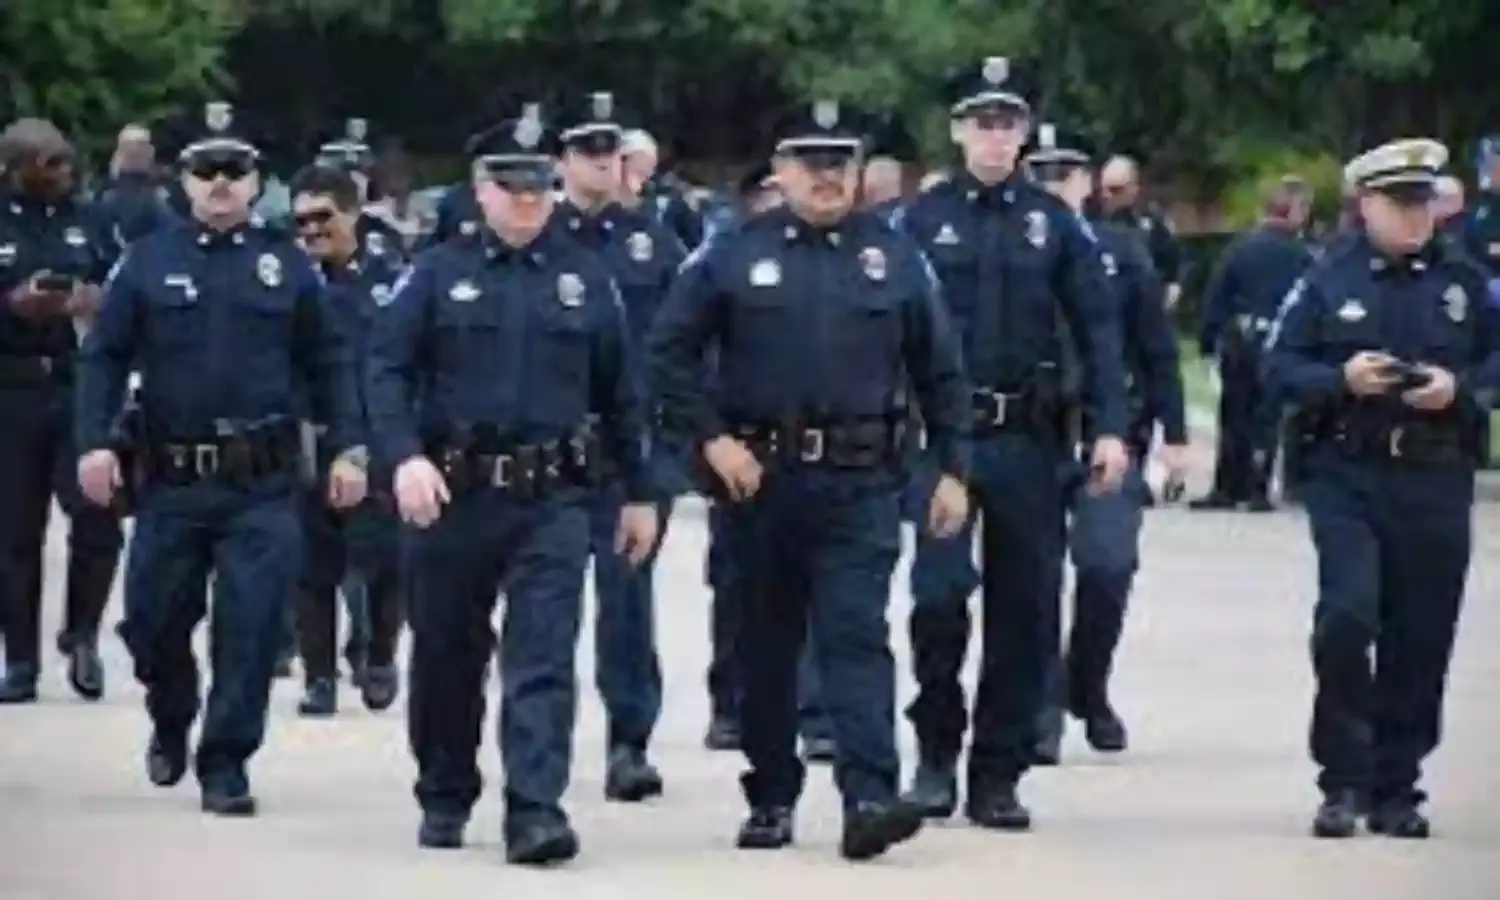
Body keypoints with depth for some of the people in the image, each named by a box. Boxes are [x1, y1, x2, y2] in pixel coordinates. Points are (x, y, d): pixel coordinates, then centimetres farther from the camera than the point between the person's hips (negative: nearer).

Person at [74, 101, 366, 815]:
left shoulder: (286, 265, 6)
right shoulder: (148, 262, 5)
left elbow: (328, 362, 9)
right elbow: (104, 356, 3)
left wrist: (348, 448, 2)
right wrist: (94, 442, -9)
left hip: (263, 484, -1)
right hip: (170, 481, 1)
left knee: (251, 624, -7)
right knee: (154, 620, 9)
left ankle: (225, 764, 3)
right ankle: (171, 723, 38)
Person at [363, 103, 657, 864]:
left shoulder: (587, 281, 8)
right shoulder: (437, 274, 3)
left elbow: (621, 395, 12)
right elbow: (386, 370, -5)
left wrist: (639, 493, 12)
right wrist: (405, 458, -19)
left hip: (552, 499, 0)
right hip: (453, 494, 0)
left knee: (544, 657, -11)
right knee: (447, 657, 11)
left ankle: (535, 810, -16)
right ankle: (444, 800, 28)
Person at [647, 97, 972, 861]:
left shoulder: (894, 257, 6)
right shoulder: (732, 255, 3)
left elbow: (940, 371, 10)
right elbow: (667, 354, 2)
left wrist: (952, 469, 5)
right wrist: (712, 439, -7)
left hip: (861, 484, -1)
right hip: (758, 477, 1)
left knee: (857, 637, -12)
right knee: (767, 646, 10)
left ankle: (869, 798, -20)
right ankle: (770, 800, 20)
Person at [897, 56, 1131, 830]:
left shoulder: (1054, 223, 7)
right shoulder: (921, 220, 3)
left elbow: (1097, 327, 5)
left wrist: (1110, 428, -4)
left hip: (1029, 441, 2)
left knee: (1025, 610, 4)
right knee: (939, 593, -11)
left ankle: (998, 774, 13)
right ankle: (937, 750, 8)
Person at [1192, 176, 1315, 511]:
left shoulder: (1240, 247, 0)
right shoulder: (1302, 257, -6)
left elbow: (1216, 297, 0)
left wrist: (1208, 341, 4)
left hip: (1238, 342, 2)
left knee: (1234, 416, 10)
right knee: (1266, 417, 3)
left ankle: (1226, 488, 11)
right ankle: (1257, 491, 0)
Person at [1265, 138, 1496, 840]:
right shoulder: (1327, 282, 4)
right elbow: (1280, 365, 2)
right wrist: (1342, 379, -15)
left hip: (1436, 484, 2)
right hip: (1348, 477, -2)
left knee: (1420, 638, 4)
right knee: (1346, 617, -15)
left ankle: (1396, 790, 16)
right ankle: (1344, 782, -2)